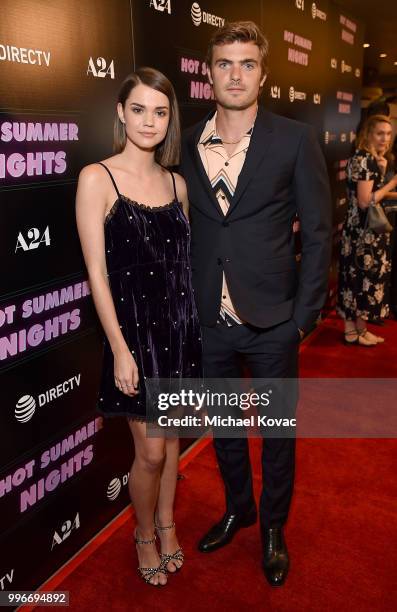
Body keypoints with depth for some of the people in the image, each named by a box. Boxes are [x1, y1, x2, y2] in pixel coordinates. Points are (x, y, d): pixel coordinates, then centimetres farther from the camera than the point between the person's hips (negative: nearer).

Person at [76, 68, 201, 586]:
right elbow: (97, 272, -11)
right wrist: (119, 349, -13)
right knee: (151, 450, 5)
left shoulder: (176, 182, 6)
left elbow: (184, 258, 11)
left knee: (172, 435, 17)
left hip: (180, 323, 5)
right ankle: (146, 534, 34)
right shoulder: (97, 178, -8)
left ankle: (166, 524, 41)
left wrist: (192, 322, 6)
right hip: (134, 327, -4)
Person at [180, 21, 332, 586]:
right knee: (223, 424, 20)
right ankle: (237, 508, 47)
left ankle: (273, 526, 40)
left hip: (271, 323, -2)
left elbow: (318, 233, -4)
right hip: (209, 322, 3)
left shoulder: (295, 140, -5)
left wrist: (304, 315, -8)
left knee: (278, 430, 14)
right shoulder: (185, 145, 3)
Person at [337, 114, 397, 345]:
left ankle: (351, 329, 20)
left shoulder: (369, 159, 15)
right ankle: (360, 331, 14)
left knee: (355, 277, 12)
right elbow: (365, 202, -22)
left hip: (359, 231, 10)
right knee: (367, 278, 1)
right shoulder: (365, 160, -16)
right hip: (365, 232, -10)